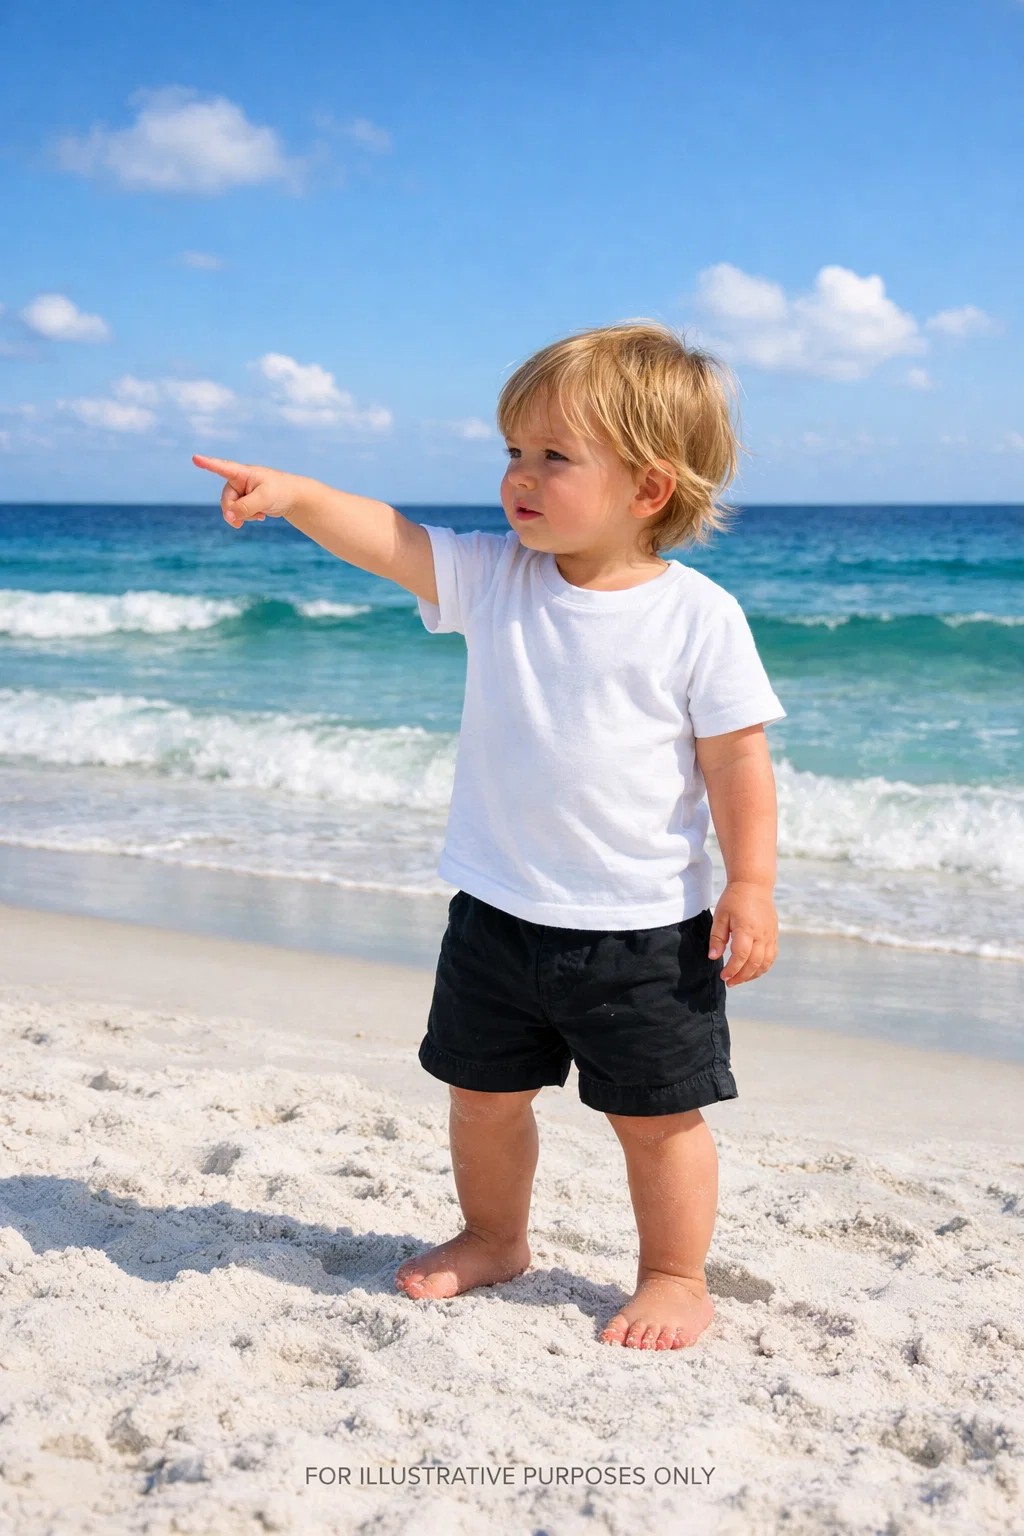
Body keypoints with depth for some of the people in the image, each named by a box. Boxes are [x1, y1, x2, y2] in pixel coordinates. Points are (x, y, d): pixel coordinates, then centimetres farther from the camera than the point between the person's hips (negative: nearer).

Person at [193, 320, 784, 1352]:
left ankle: (674, 1279, 29)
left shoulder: (698, 617, -13)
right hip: (498, 910, 5)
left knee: (655, 1116, 8)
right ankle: (493, 1238, 44)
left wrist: (751, 887, -10)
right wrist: (293, 494, -26)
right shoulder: (493, 577, -2)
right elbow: (389, 540, -10)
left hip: (643, 928, -4)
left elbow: (738, 760, -10)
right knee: (483, 1093, 20)